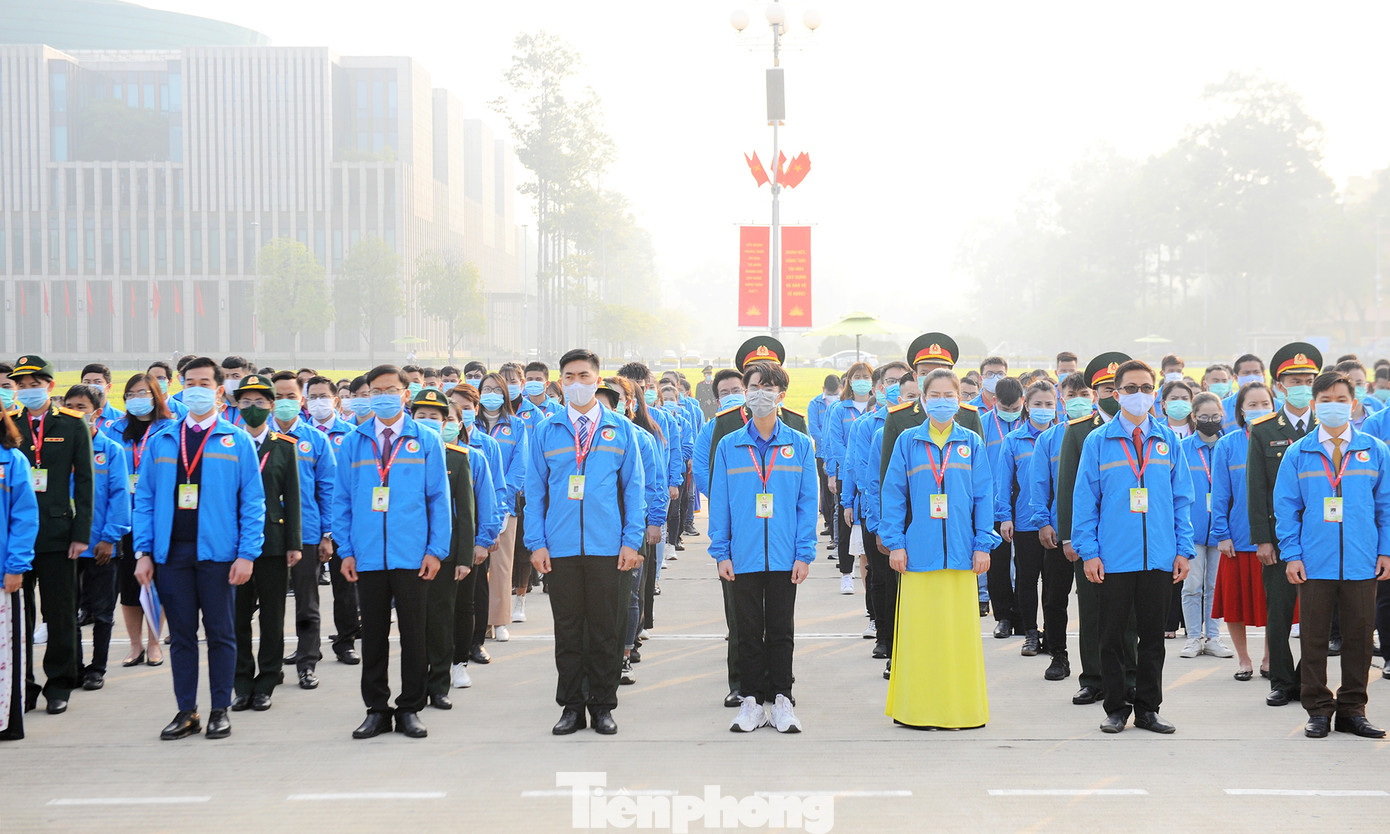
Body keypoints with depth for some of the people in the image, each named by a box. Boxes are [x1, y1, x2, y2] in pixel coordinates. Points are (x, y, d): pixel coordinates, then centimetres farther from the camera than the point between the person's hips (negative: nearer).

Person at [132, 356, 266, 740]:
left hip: (217, 552, -2)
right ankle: (186, 711, 15)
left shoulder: (237, 441, 3)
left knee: (220, 632, 4)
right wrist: (143, 552, 1)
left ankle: (220, 711, 13)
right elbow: (144, 499, 9)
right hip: (172, 552, 2)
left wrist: (247, 554, -9)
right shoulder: (161, 441, 10)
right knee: (181, 633, 7)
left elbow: (253, 502, 0)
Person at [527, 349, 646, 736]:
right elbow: (536, 490, 8)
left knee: (606, 628, 4)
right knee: (567, 629, 5)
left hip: (607, 548, 0)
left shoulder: (620, 431, 6)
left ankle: (603, 705, 14)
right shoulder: (546, 432, 7)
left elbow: (633, 488, 6)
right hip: (561, 549, 1)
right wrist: (536, 543, -1)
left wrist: (631, 541, -2)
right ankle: (571, 706, 14)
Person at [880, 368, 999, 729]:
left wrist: (983, 544, 1)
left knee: (960, 628, 2)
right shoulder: (907, 441, 6)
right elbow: (893, 494, 5)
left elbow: (983, 496, 7)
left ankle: (959, 707, 11)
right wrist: (895, 543, -2)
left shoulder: (971, 442, 8)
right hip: (918, 551, -1)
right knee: (919, 628, 0)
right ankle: (915, 708, 8)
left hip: (960, 553, 1)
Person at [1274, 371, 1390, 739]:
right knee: (1314, 638, 3)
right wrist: (1291, 555, -3)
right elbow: (1285, 508, 5)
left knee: (1359, 636, 4)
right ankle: (1319, 710, 13)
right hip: (1314, 564, 0)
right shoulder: (1298, 454, 5)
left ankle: (1352, 711, 15)